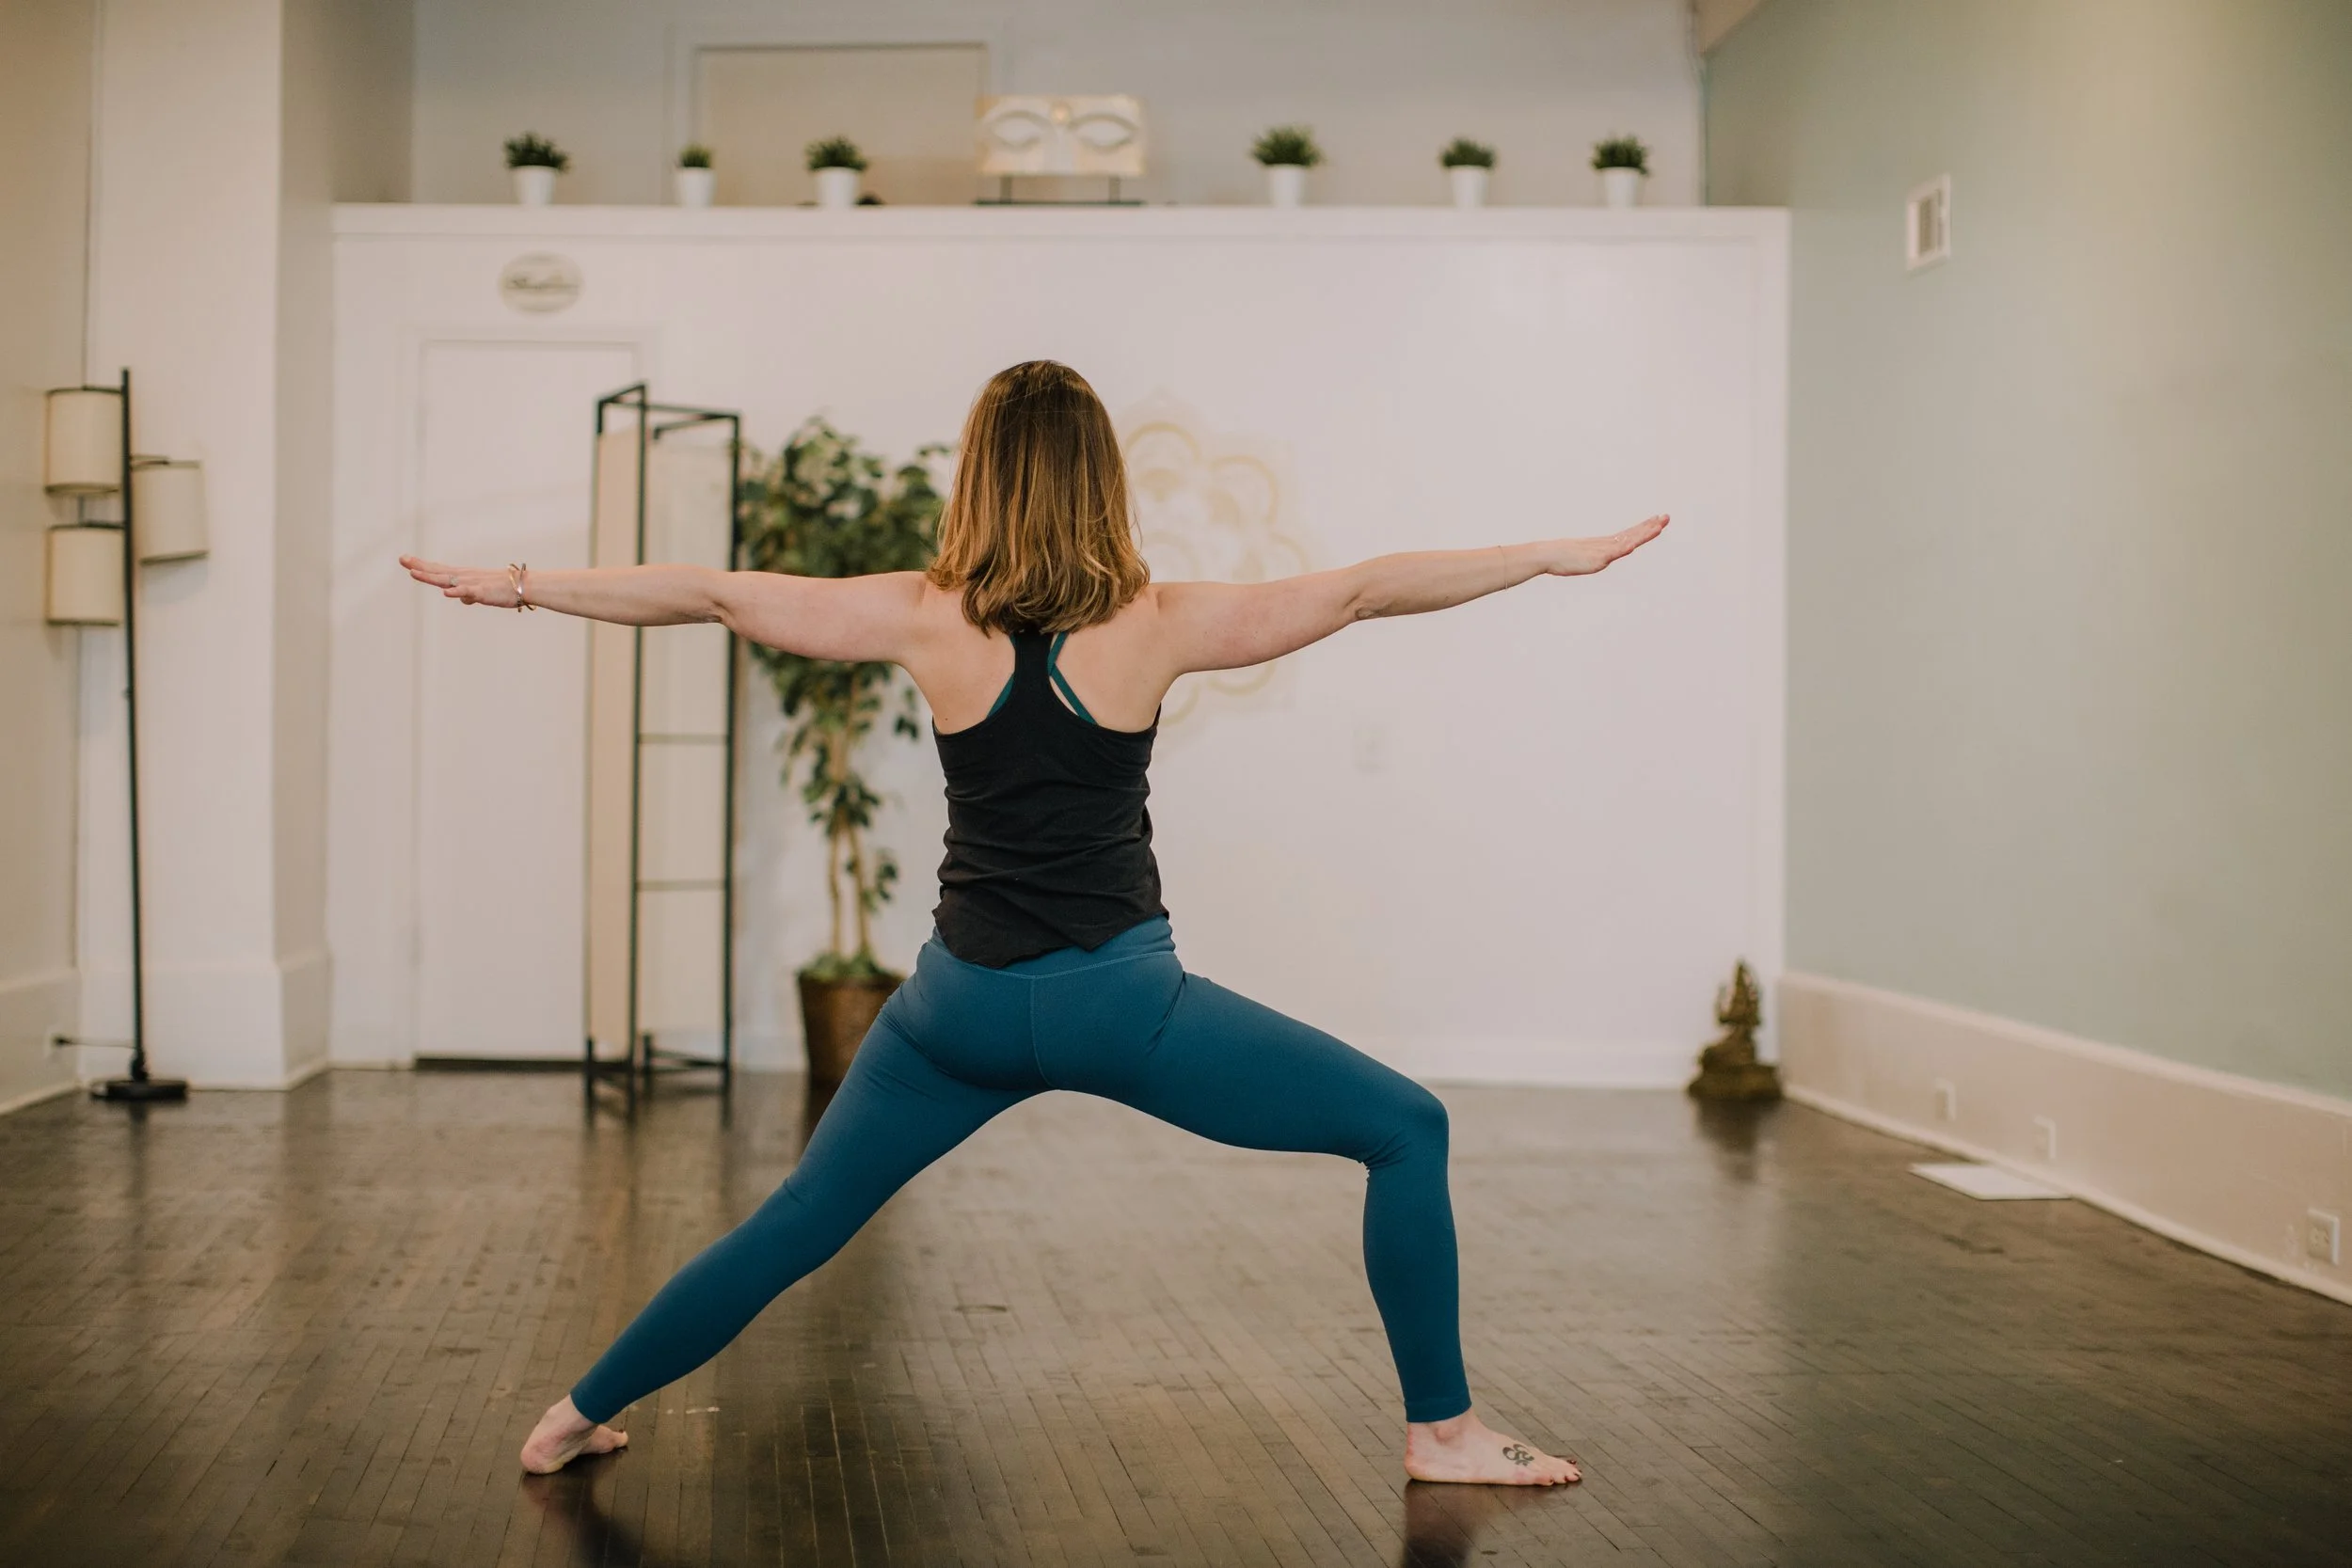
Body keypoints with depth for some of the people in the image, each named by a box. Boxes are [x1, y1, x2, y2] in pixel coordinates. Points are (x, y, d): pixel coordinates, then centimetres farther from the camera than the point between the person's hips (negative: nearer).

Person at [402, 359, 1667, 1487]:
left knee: (793, 1227, 21)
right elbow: (1362, 590, -3)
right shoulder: (1159, 623, -6)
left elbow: (708, 594, 1)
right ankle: (1443, 1430, 8)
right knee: (1406, 1132, 8)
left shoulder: (926, 620, -2)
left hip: (965, 1001, 3)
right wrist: (1559, 556, 4)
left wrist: (517, 586, 10)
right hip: (1117, 999, -3)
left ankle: (581, 1415, 28)